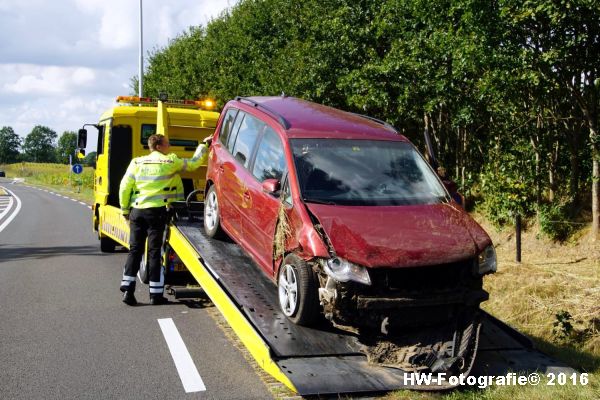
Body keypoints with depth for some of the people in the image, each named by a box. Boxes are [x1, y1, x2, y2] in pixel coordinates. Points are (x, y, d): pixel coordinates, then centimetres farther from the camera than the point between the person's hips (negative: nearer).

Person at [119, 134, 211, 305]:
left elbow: (124, 186, 4)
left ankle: (127, 289, 5)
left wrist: (125, 210, 13)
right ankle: (156, 294, 5)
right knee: (155, 252, 1)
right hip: (156, 211, -4)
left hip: (137, 211, 4)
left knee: (135, 250, 10)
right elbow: (193, 163, 10)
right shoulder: (170, 162, 0)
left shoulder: (137, 162, 9)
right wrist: (204, 145, 21)